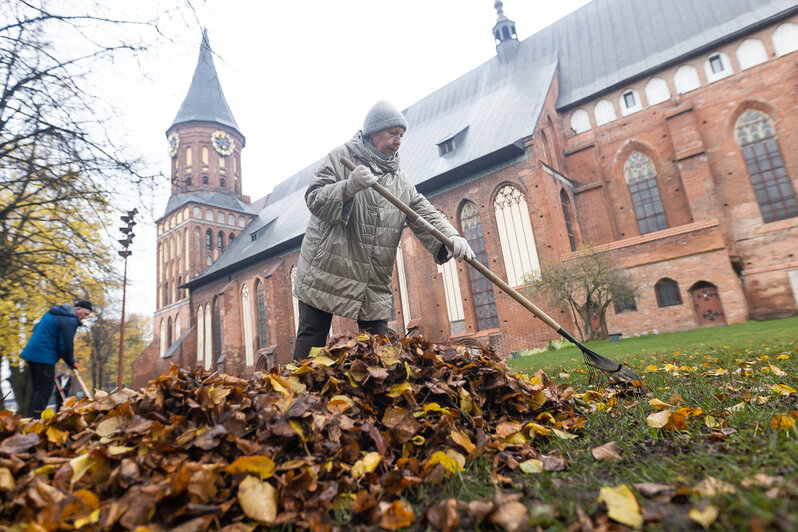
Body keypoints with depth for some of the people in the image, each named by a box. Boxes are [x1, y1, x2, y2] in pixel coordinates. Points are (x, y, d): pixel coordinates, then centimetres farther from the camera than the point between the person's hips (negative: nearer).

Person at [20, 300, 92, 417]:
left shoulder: (52, 313, 18)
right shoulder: (70, 321, -14)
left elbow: (36, 329, 27)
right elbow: (66, 345, -15)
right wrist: (71, 363, 1)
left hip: (31, 354, 10)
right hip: (43, 358, -10)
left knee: (38, 389, 14)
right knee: (45, 390, -8)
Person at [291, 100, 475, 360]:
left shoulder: (400, 178, 13)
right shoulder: (341, 157, 0)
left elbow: (423, 213, 2)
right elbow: (315, 199, -9)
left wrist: (450, 237, -16)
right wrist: (348, 188, -28)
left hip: (373, 284, 4)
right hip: (326, 271, -4)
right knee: (311, 341, 2)